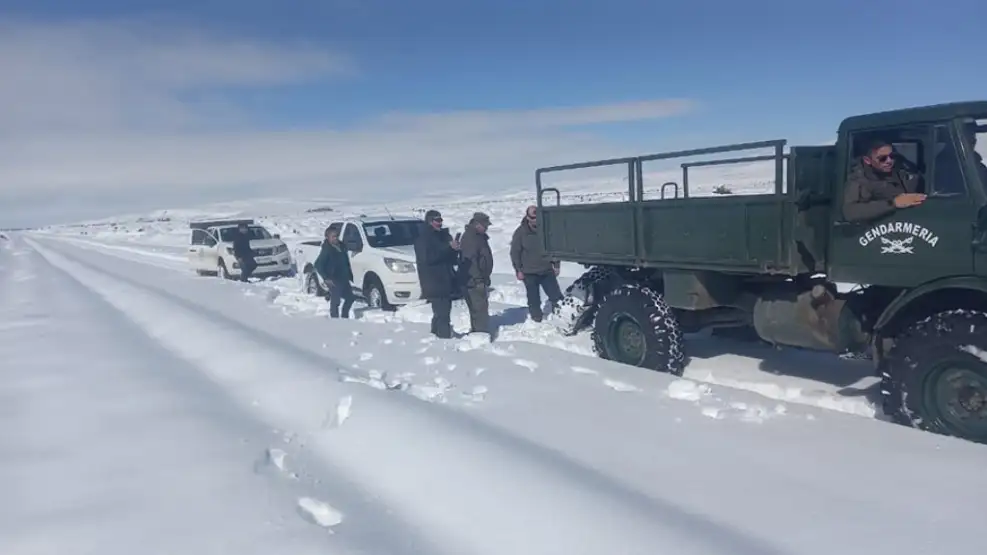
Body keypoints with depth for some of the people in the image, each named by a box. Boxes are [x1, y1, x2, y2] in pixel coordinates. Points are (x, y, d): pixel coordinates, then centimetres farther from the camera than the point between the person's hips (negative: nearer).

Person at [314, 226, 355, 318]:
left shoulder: (341, 246, 8)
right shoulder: (326, 249, -14)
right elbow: (318, 265, -16)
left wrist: (350, 275, 15)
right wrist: (326, 278, -19)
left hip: (344, 279, 8)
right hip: (334, 281, -8)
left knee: (350, 298, 15)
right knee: (335, 302, -5)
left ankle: (345, 317, 32)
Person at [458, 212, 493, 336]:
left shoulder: (478, 236, 17)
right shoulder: (470, 238, -17)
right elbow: (470, 261, -24)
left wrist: (484, 278, 26)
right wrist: (478, 279, -25)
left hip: (479, 279, 11)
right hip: (474, 280, -11)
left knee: (477, 308, 17)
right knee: (480, 307, -12)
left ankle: (476, 331, 25)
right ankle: (482, 333, -12)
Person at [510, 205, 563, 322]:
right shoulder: (520, 232, -6)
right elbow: (515, 252, -3)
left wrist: (556, 265, 9)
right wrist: (518, 270, -6)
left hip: (547, 270, 2)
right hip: (529, 273, -2)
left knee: (556, 296, 0)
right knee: (534, 299, 6)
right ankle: (537, 319, 17)